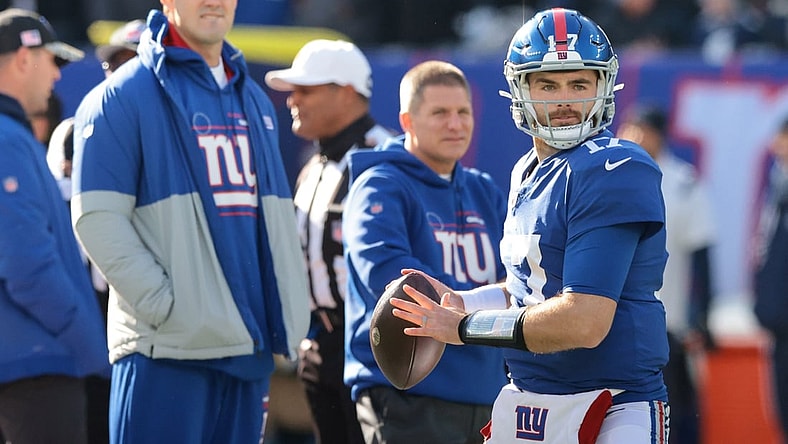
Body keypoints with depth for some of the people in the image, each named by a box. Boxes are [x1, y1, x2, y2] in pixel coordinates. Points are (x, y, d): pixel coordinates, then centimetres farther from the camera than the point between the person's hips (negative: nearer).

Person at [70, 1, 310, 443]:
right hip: (167, 347, -7)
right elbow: (97, 218, -10)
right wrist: (164, 305, -16)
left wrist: (285, 323, 11)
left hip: (248, 348, 7)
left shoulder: (255, 101, 19)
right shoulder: (122, 96, -3)